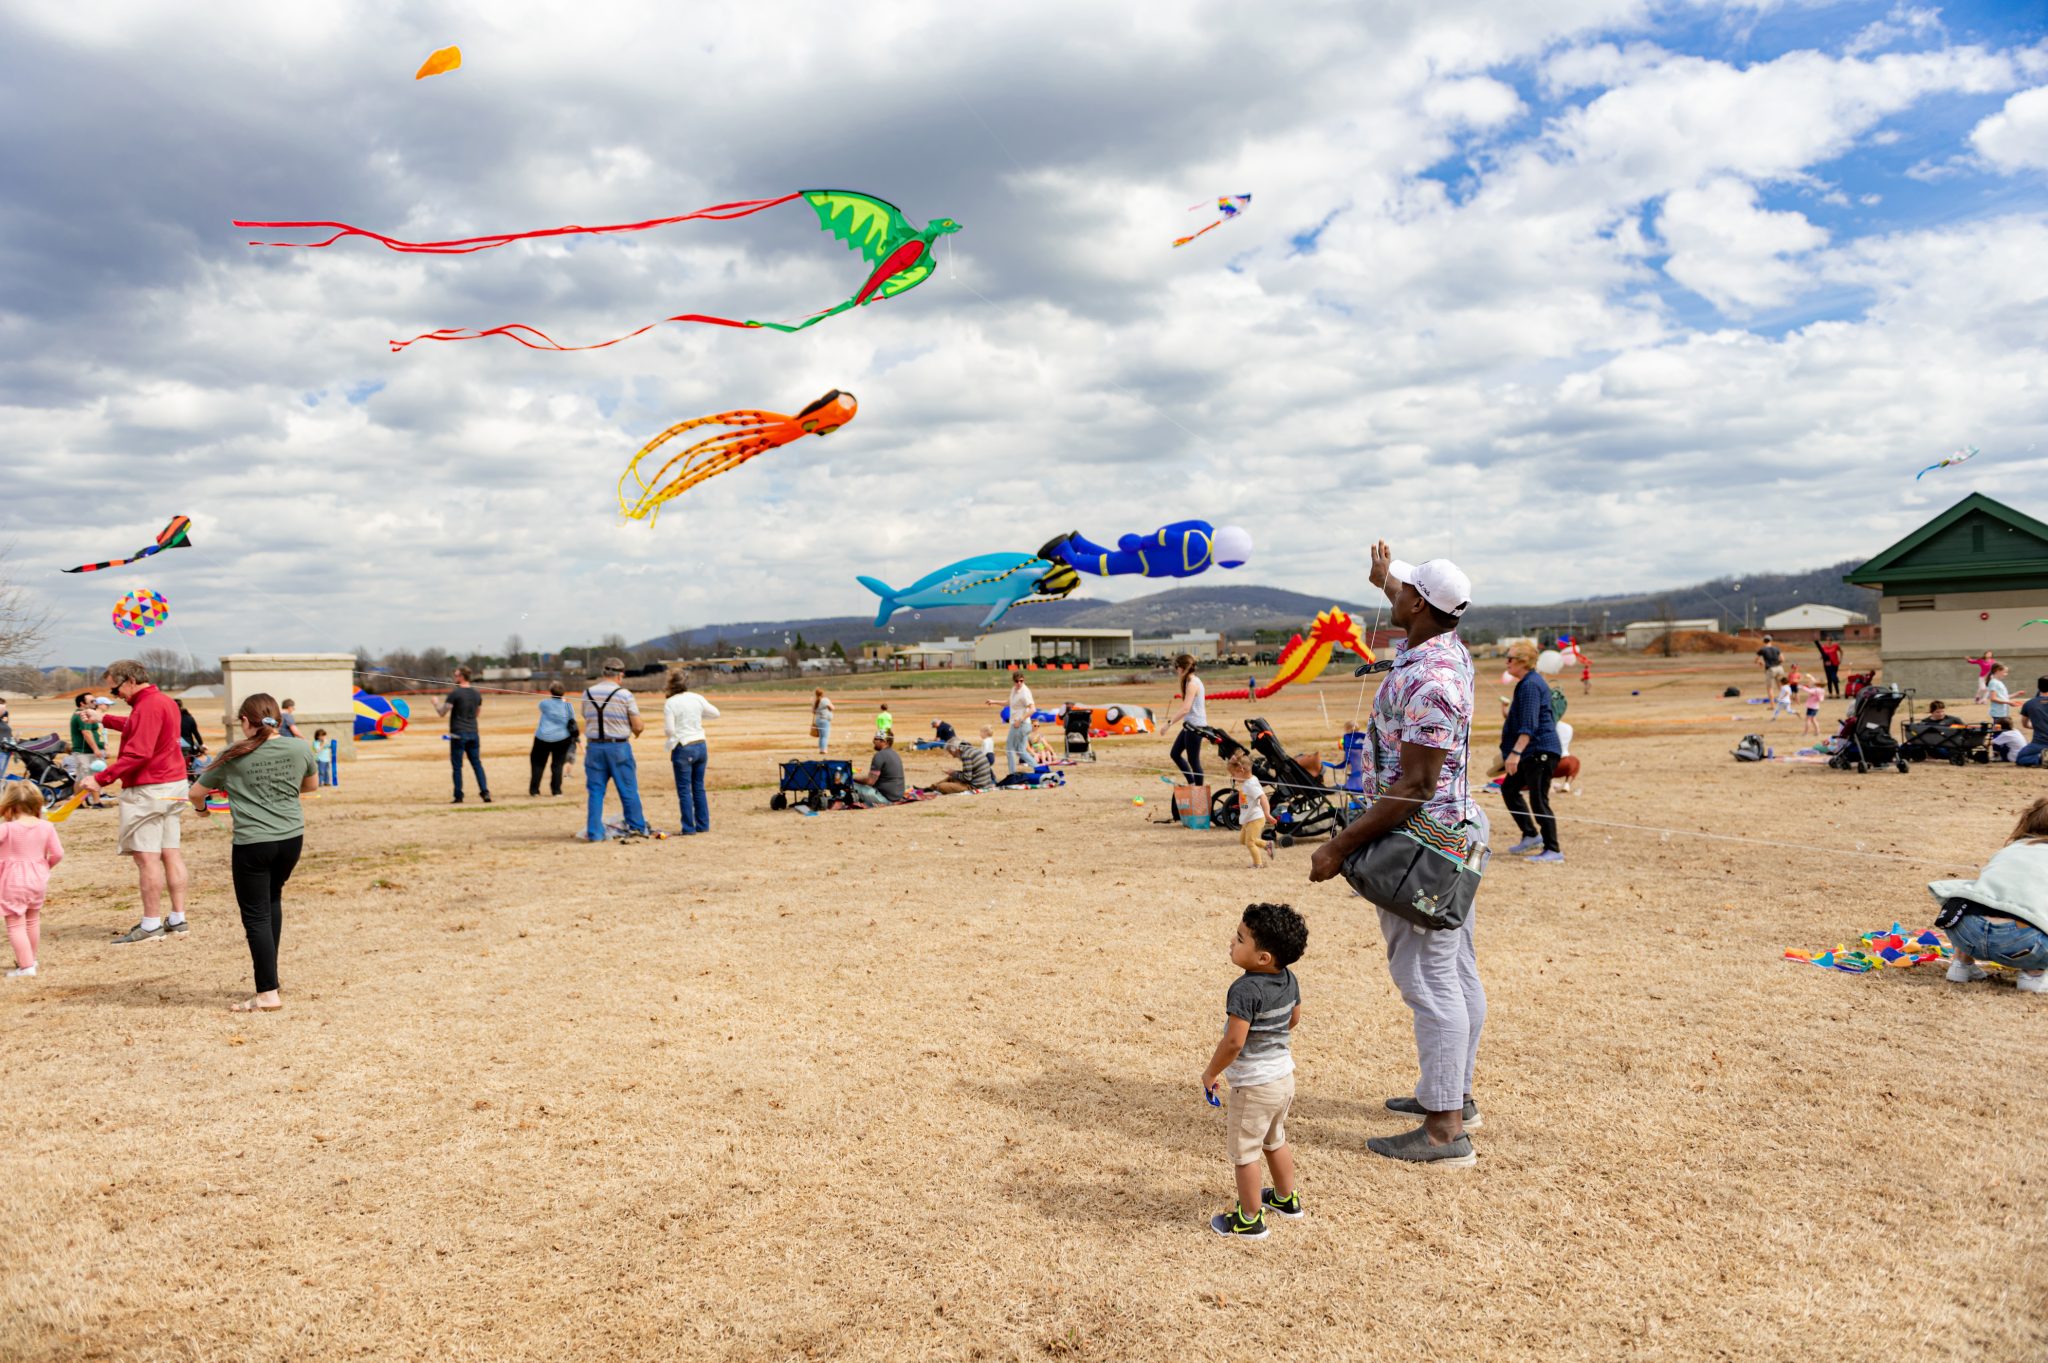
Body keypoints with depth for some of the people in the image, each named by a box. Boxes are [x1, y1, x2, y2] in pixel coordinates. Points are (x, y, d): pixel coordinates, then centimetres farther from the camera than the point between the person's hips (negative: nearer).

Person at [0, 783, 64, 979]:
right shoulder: (46, 827, -4)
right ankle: (32, 958, 38)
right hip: (37, 878, 5)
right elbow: (58, 853, -3)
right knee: (32, 920, 23)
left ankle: (26, 966, -2)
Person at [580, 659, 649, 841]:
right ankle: (637, 827, 16)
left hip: (594, 747, 3)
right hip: (619, 746, -3)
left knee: (595, 791, 8)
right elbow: (638, 726, -6)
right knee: (628, 790, 8)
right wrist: (636, 732, 16)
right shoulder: (625, 695, -8)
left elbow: (587, 719, 16)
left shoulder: (587, 693, 4)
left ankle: (594, 832, 7)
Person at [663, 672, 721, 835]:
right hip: (701, 746, 5)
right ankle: (703, 825, 17)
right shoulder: (697, 698, 2)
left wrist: (665, 730, 9)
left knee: (684, 790, 4)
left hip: (683, 749, -5)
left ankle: (689, 827, 4)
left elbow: (669, 731, -12)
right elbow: (715, 713, 13)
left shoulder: (670, 703, -11)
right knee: (699, 788, 14)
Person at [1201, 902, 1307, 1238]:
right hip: (1284, 1077, 8)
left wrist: (1211, 1072, -16)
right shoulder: (1289, 980, -5)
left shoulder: (1245, 990, -29)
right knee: (1275, 1141, 28)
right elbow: (1294, 1018, 12)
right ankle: (1286, 1198, 44)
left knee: (1244, 1152, 9)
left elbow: (1234, 1041, -31)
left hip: (1252, 1086, -8)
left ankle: (1250, 1220, 20)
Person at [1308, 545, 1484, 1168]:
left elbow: (1416, 787, -25)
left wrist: (1342, 844, -23)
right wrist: (1385, 577, 51)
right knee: (1456, 971, 17)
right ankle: (1454, 1094, 30)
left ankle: (1444, 1128, -2)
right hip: (1456, 834, 11)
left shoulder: (1427, 681, -24)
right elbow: (1423, 612, 33)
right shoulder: (1450, 648, 6)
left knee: (1428, 978, -7)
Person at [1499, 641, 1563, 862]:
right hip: (1533, 752, 11)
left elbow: (1529, 725, -25)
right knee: (1509, 788, 17)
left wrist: (1516, 752, -31)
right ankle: (1531, 835, 21)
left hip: (1540, 751, -11)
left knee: (1538, 800, -9)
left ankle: (1552, 850, -5)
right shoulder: (1527, 684, 17)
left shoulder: (1530, 685, -16)